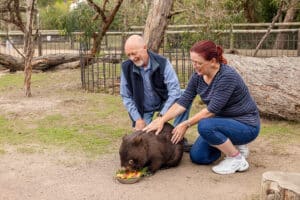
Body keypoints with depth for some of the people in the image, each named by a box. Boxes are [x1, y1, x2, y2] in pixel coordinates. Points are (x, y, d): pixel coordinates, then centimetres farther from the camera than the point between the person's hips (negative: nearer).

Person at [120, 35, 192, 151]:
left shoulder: (162, 63, -21)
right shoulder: (126, 67, -16)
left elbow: (174, 90, -25)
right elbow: (126, 96, -9)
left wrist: (162, 115, -32)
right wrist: (138, 119, -16)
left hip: (163, 102, 0)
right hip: (143, 109, 1)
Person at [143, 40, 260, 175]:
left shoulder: (227, 76, -28)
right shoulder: (198, 75, -5)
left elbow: (212, 109, -27)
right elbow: (183, 102, -5)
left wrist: (186, 124, -21)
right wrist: (161, 120, -15)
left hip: (246, 125, -8)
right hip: (225, 120, 8)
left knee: (205, 126, -33)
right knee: (197, 157, 1)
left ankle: (237, 159, -12)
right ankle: (233, 145, 19)